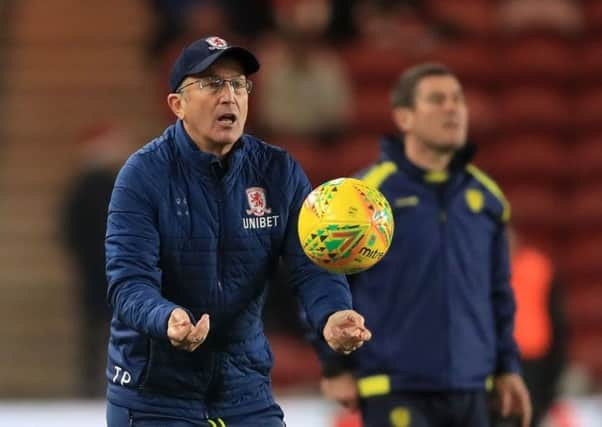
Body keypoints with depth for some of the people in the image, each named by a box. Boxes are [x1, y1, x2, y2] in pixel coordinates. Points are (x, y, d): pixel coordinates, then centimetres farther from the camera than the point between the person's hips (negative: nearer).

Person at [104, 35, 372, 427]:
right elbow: (129, 278, -21)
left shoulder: (279, 172, -1)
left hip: (245, 388, 3)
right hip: (155, 393, -3)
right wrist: (167, 321, -43)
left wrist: (331, 316, -31)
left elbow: (311, 263, -8)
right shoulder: (144, 174, -12)